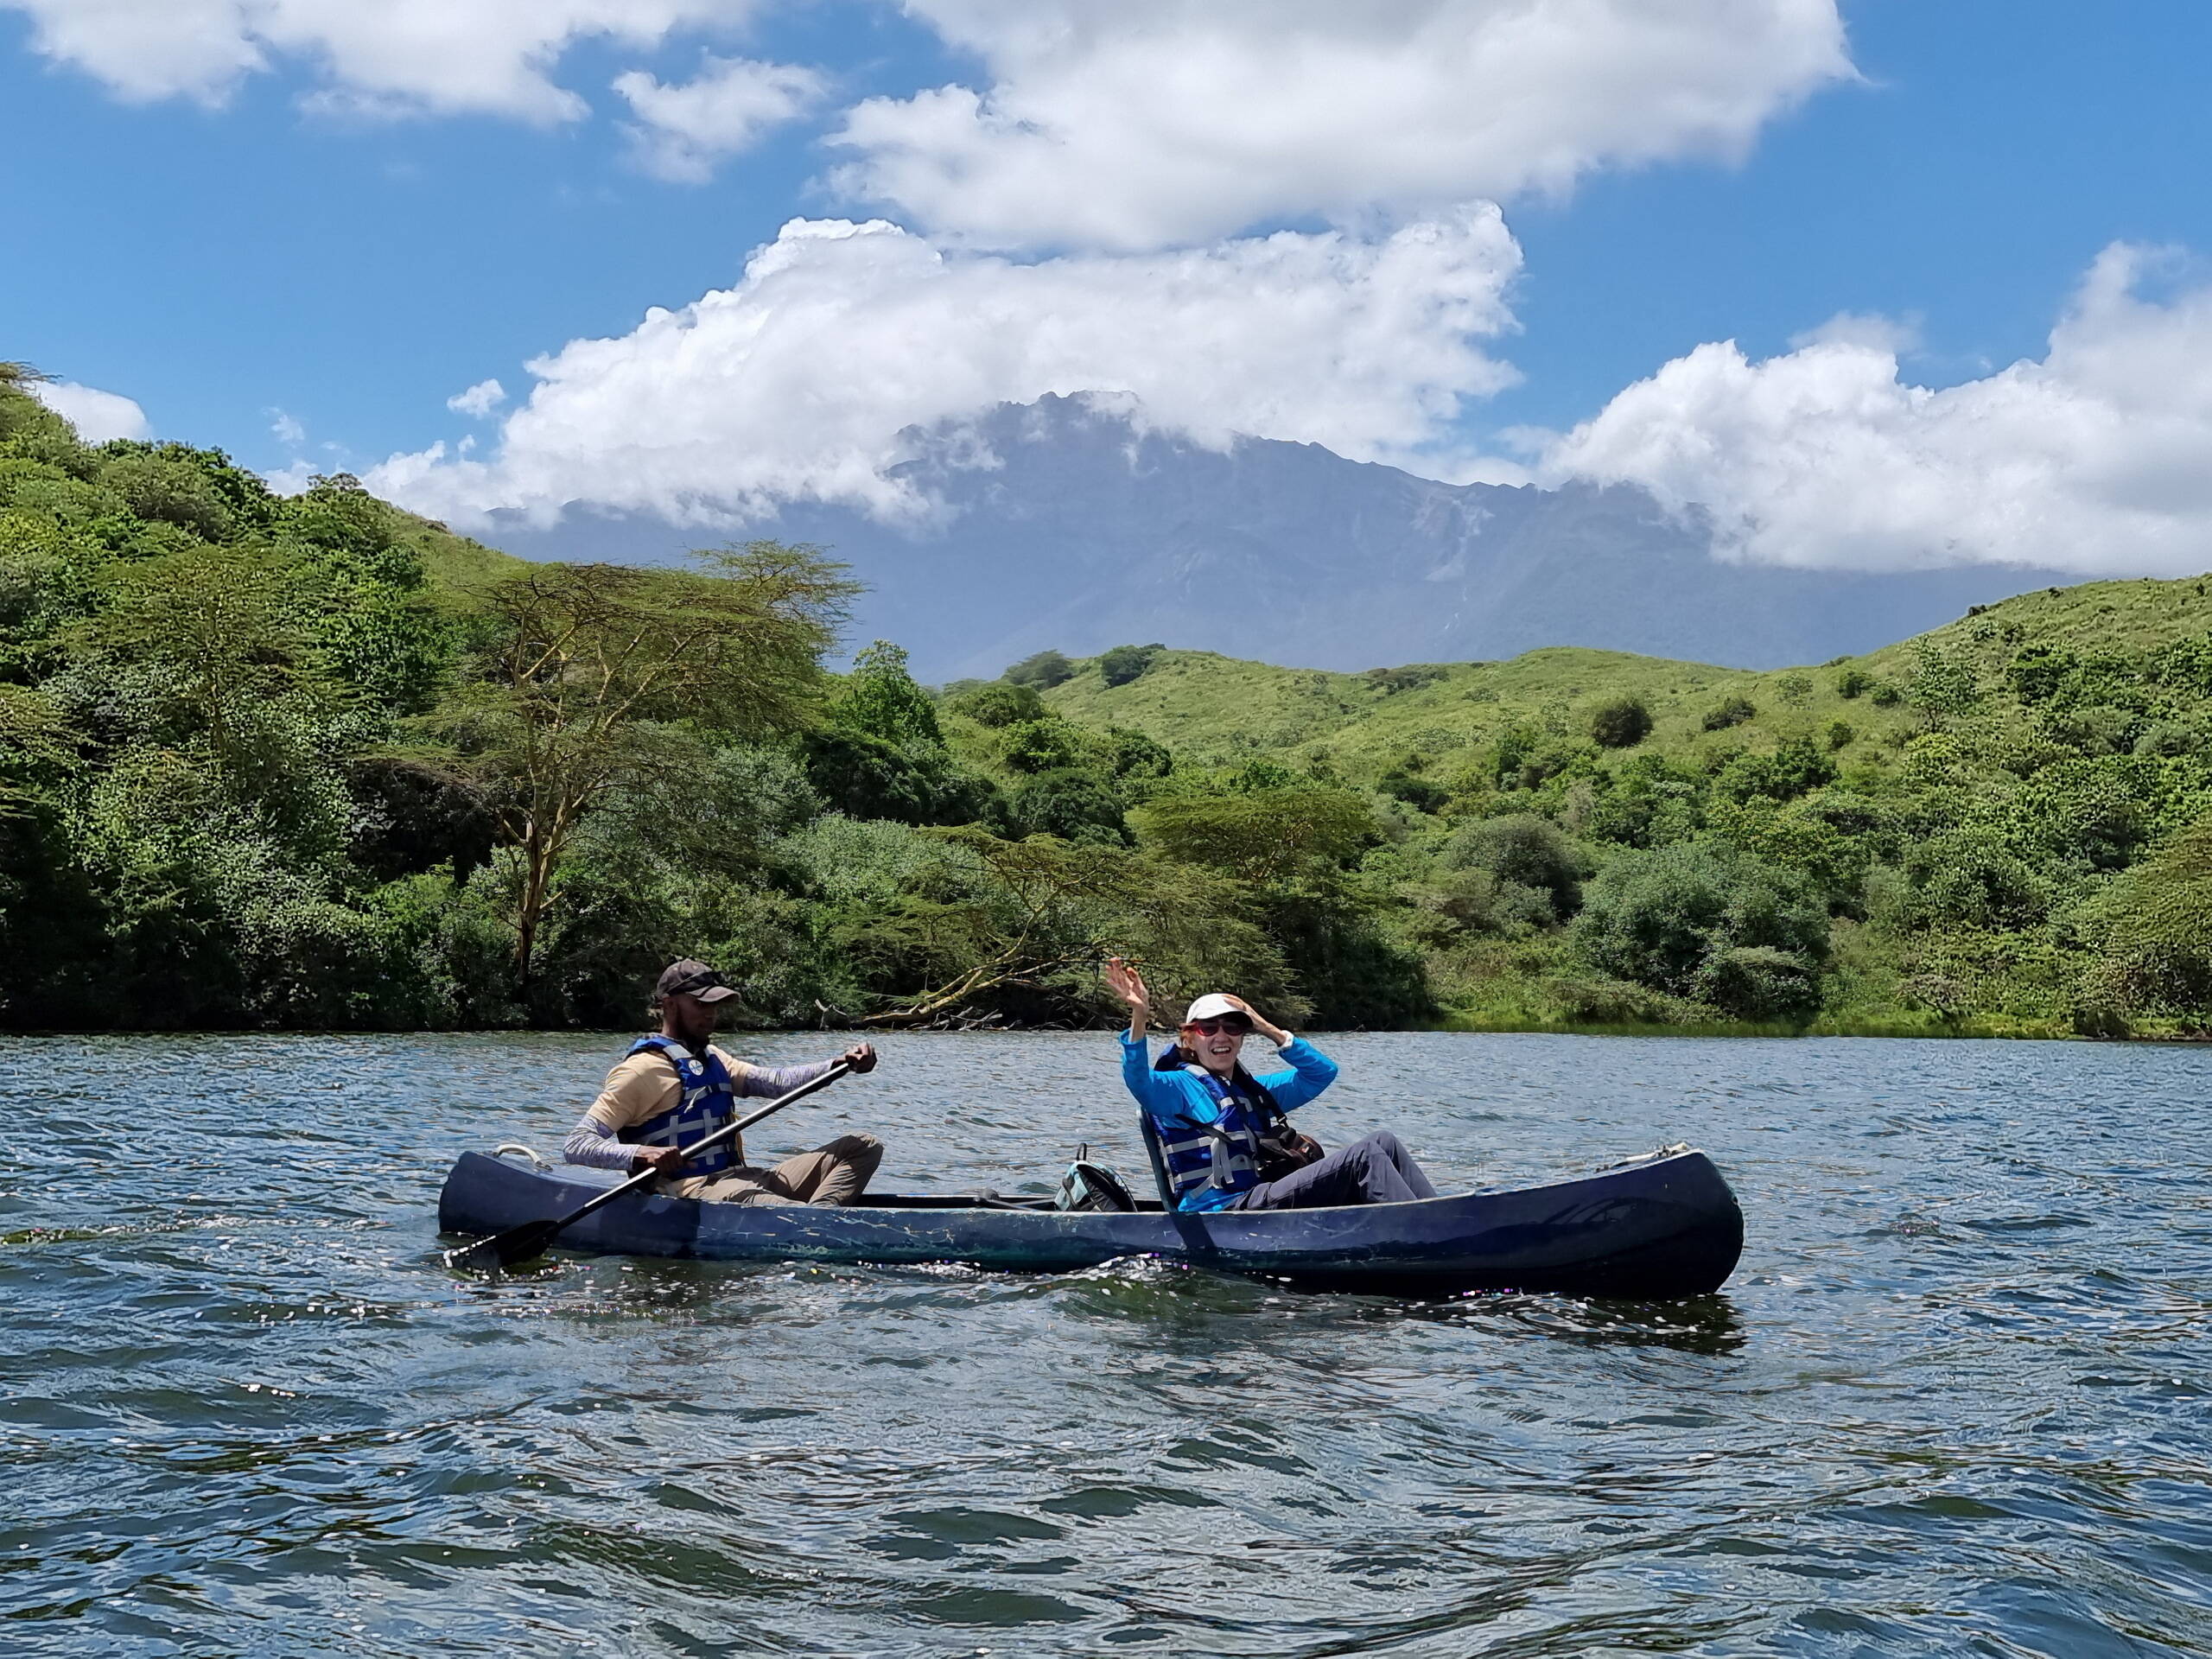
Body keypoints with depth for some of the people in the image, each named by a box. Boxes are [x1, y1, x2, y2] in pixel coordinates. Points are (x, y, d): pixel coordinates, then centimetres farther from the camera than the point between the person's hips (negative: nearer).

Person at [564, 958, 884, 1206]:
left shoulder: (712, 1059, 25)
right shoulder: (642, 1069, -2)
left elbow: (773, 1081, 10)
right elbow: (576, 1145, -10)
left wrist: (841, 1063, -5)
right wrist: (639, 1155, -28)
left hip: (742, 1178, 9)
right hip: (689, 1189, -9)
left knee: (864, 1146, -2)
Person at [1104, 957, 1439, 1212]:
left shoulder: (1251, 1090, 26)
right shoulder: (1179, 1086, 3)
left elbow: (1323, 1071, 23)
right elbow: (1139, 1080, -20)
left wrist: (1270, 1031, 13)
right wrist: (1140, 1017, -35)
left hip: (1260, 1205, 8)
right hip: (1221, 1215, -8)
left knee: (1383, 1143, -4)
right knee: (1363, 1156, -19)